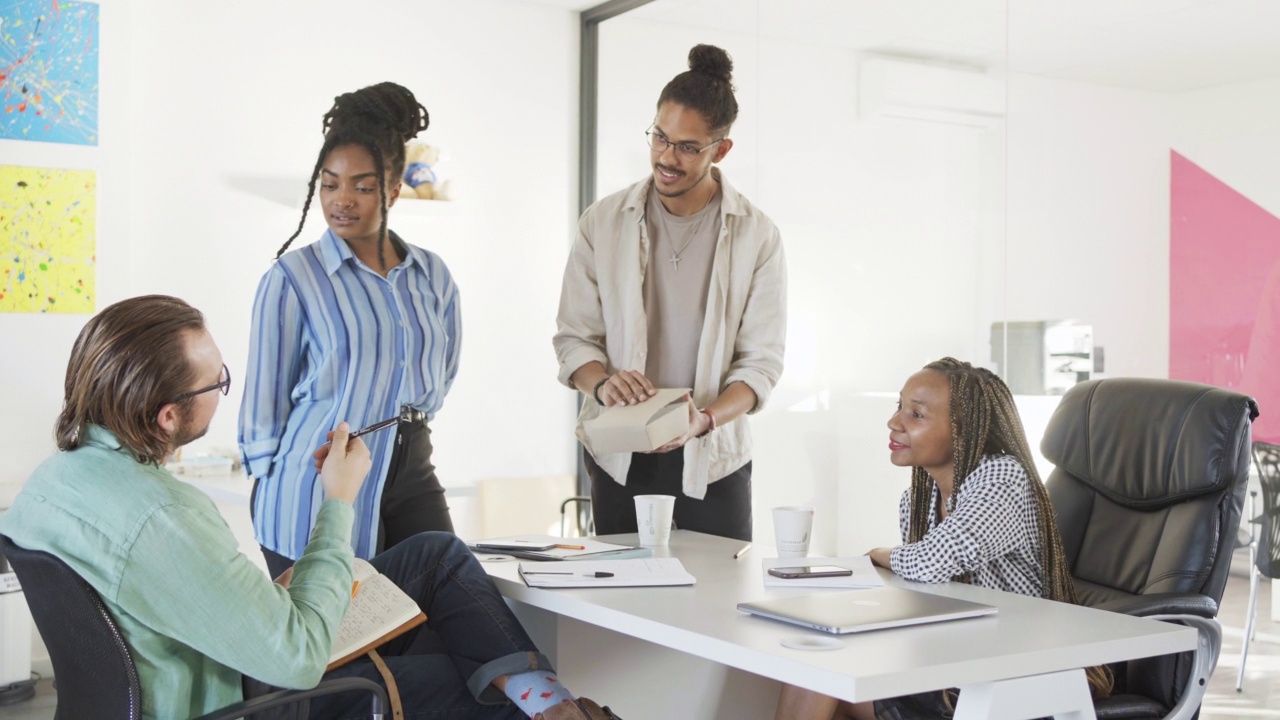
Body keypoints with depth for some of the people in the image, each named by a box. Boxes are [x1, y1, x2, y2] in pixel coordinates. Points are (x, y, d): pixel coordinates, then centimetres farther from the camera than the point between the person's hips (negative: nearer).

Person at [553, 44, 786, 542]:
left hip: (713, 457, -1)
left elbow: (762, 359, -5)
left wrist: (707, 419, -23)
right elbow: (573, 336, 2)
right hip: (618, 453, 1)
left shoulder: (756, 236, -3)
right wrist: (602, 384, -20)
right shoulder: (603, 223, 0)